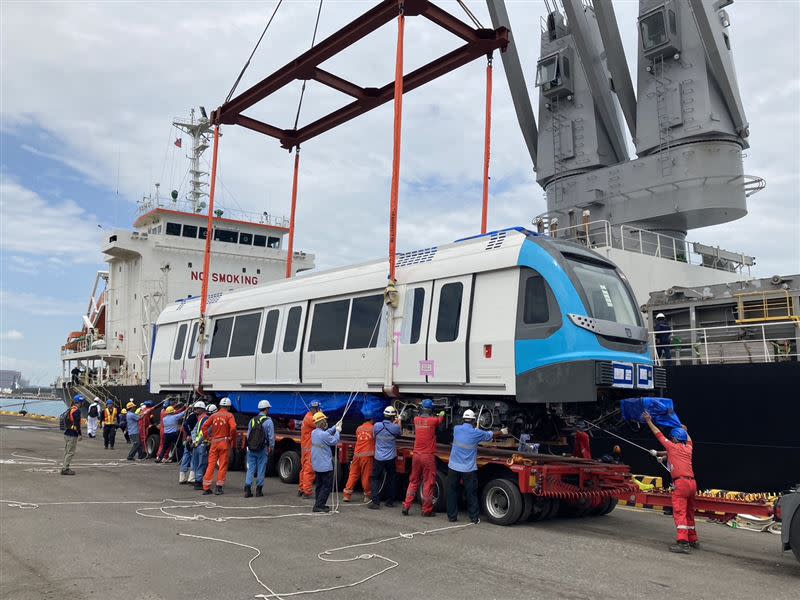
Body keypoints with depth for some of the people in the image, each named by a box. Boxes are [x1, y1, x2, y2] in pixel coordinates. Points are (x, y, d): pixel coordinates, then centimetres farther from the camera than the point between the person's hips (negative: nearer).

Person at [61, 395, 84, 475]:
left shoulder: (69, 410, 15)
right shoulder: (77, 410, -14)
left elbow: (66, 422, 19)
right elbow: (77, 423, -19)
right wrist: (80, 434, -15)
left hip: (66, 433, 10)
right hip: (72, 434, -10)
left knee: (66, 452, 16)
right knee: (70, 452, -4)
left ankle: (64, 467, 21)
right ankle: (65, 469, -4)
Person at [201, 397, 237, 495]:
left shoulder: (214, 415, 10)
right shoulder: (229, 415, -4)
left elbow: (204, 427, 6)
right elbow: (233, 427, -19)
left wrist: (208, 437, 9)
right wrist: (232, 439, -7)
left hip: (214, 442, 4)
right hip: (224, 442, -4)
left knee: (211, 464, 8)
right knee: (223, 465, 3)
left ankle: (206, 488, 8)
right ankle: (219, 487, 3)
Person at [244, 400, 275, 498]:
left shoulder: (252, 420, 6)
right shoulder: (268, 421, -9)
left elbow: (248, 434, 11)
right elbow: (271, 436, -8)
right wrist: (271, 447, 4)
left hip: (251, 449, 4)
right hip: (262, 449, -4)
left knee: (250, 469, 7)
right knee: (261, 469, 5)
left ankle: (247, 489, -1)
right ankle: (259, 490, 9)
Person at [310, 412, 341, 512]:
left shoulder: (314, 432, 3)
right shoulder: (324, 435, -24)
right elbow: (334, 441, -8)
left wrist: (335, 427, 15)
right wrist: (337, 431, 6)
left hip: (316, 465, 9)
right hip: (325, 465, -9)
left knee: (319, 485, 18)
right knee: (327, 486, -1)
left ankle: (319, 504, 24)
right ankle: (318, 506, -3)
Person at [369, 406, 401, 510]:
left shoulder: (377, 426, -9)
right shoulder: (395, 427, -14)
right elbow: (399, 434, 8)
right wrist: (398, 423, 25)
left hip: (379, 458, 0)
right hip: (391, 458, 0)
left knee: (375, 479, 9)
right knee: (391, 479, 17)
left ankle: (375, 502, -1)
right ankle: (390, 501, 21)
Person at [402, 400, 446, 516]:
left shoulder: (416, 420, 4)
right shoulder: (433, 420, -8)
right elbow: (440, 420, 14)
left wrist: (438, 416, 37)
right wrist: (442, 414, 36)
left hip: (416, 455, 5)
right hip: (428, 456, -5)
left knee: (413, 482, 15)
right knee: (429, 483, 3)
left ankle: (406, 506, 11)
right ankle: (427, 510, 7)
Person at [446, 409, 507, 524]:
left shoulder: (456, 429, -1)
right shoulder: (476, 433, -7)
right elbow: (489, 435, 10)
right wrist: (501, 432, 27)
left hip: (453, 467, 2)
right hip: (469, 469, -2)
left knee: (452, 493, 10)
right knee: (471, 494, 8)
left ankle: (452, 516, 15)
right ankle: (474, 518, 14)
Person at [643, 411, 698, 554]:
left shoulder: (673, 447, 2)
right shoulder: (688, 449, 17)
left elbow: (659, 435, 10)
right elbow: (689, 440, 41)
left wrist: (649, 421, 20)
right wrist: (685, 430, 59)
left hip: (681, 482, -7)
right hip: (692, 483, 7)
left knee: (679, 512, -12)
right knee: (689, 513, 18)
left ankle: (683, 542, -22)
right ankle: (693, 540, 27)